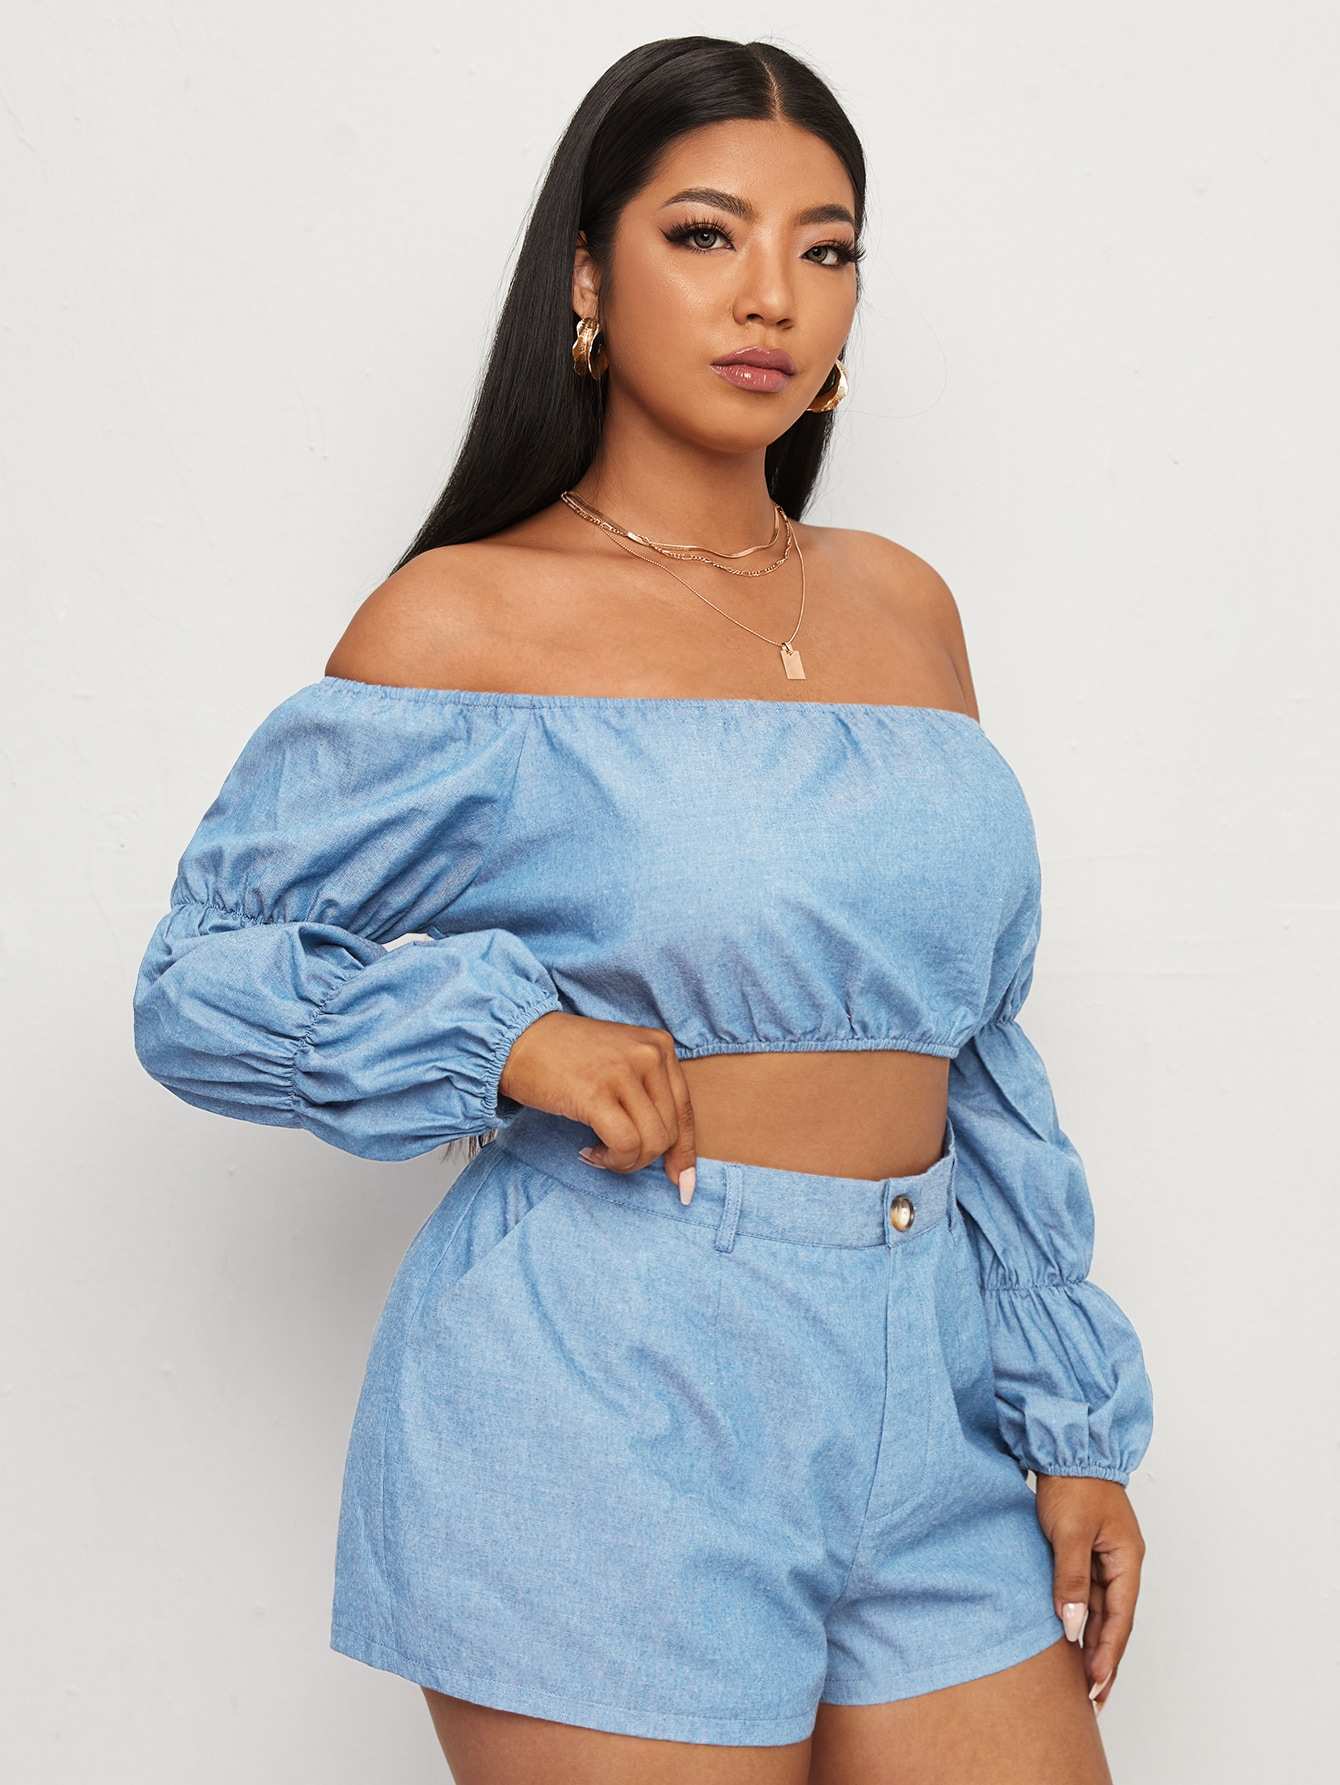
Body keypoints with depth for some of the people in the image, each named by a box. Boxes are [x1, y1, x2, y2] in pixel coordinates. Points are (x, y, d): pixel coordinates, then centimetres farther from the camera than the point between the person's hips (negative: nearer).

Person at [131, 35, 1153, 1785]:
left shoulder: (901, 605, 11)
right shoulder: (468, 619, -4)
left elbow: (982, 1051, 14)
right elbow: (201, 979, -1)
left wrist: (1075, 1424, 10)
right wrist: (507, 1031, -17)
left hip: (918, 1401, 5)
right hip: (605, 1403, -5)